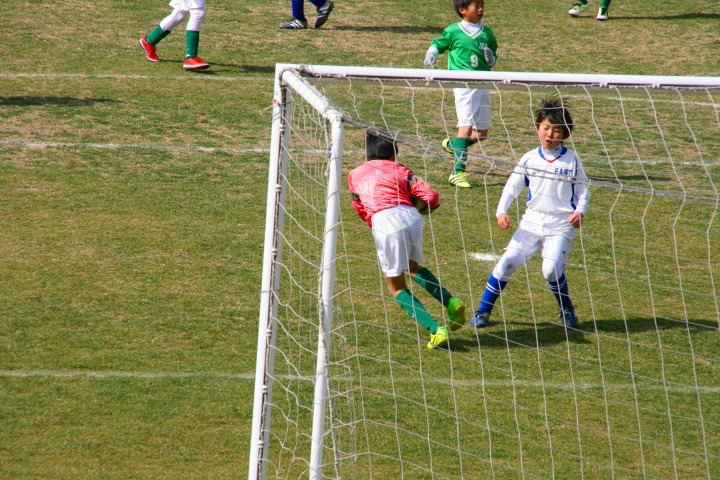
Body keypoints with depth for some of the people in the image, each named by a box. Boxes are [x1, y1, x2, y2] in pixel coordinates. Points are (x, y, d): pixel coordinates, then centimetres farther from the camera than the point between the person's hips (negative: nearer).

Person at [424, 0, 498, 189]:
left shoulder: (487, 33, 10)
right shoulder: (452, 31, -1)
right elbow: (438, 45, 13)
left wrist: (491, 58, -4)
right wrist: (430, 56, -7)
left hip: (483, 84, 5)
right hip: (463, 82, -5)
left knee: (482, 133, 10)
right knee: (466, 126, -17)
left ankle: (453, 145, 37)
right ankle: (458, 172, -16)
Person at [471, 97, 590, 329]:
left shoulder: (571, 159, 0)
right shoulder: (530, 159, 4)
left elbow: (583, 189, 5)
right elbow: (512, 186, 9)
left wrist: (579, 211, -12)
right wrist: (501, 211, -4)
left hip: (561, 225, -3)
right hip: (532, 222, 3)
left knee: (551, 270, -20)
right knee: (506, 263, -6)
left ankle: (567, 310, 6)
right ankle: (483, 311, 7)